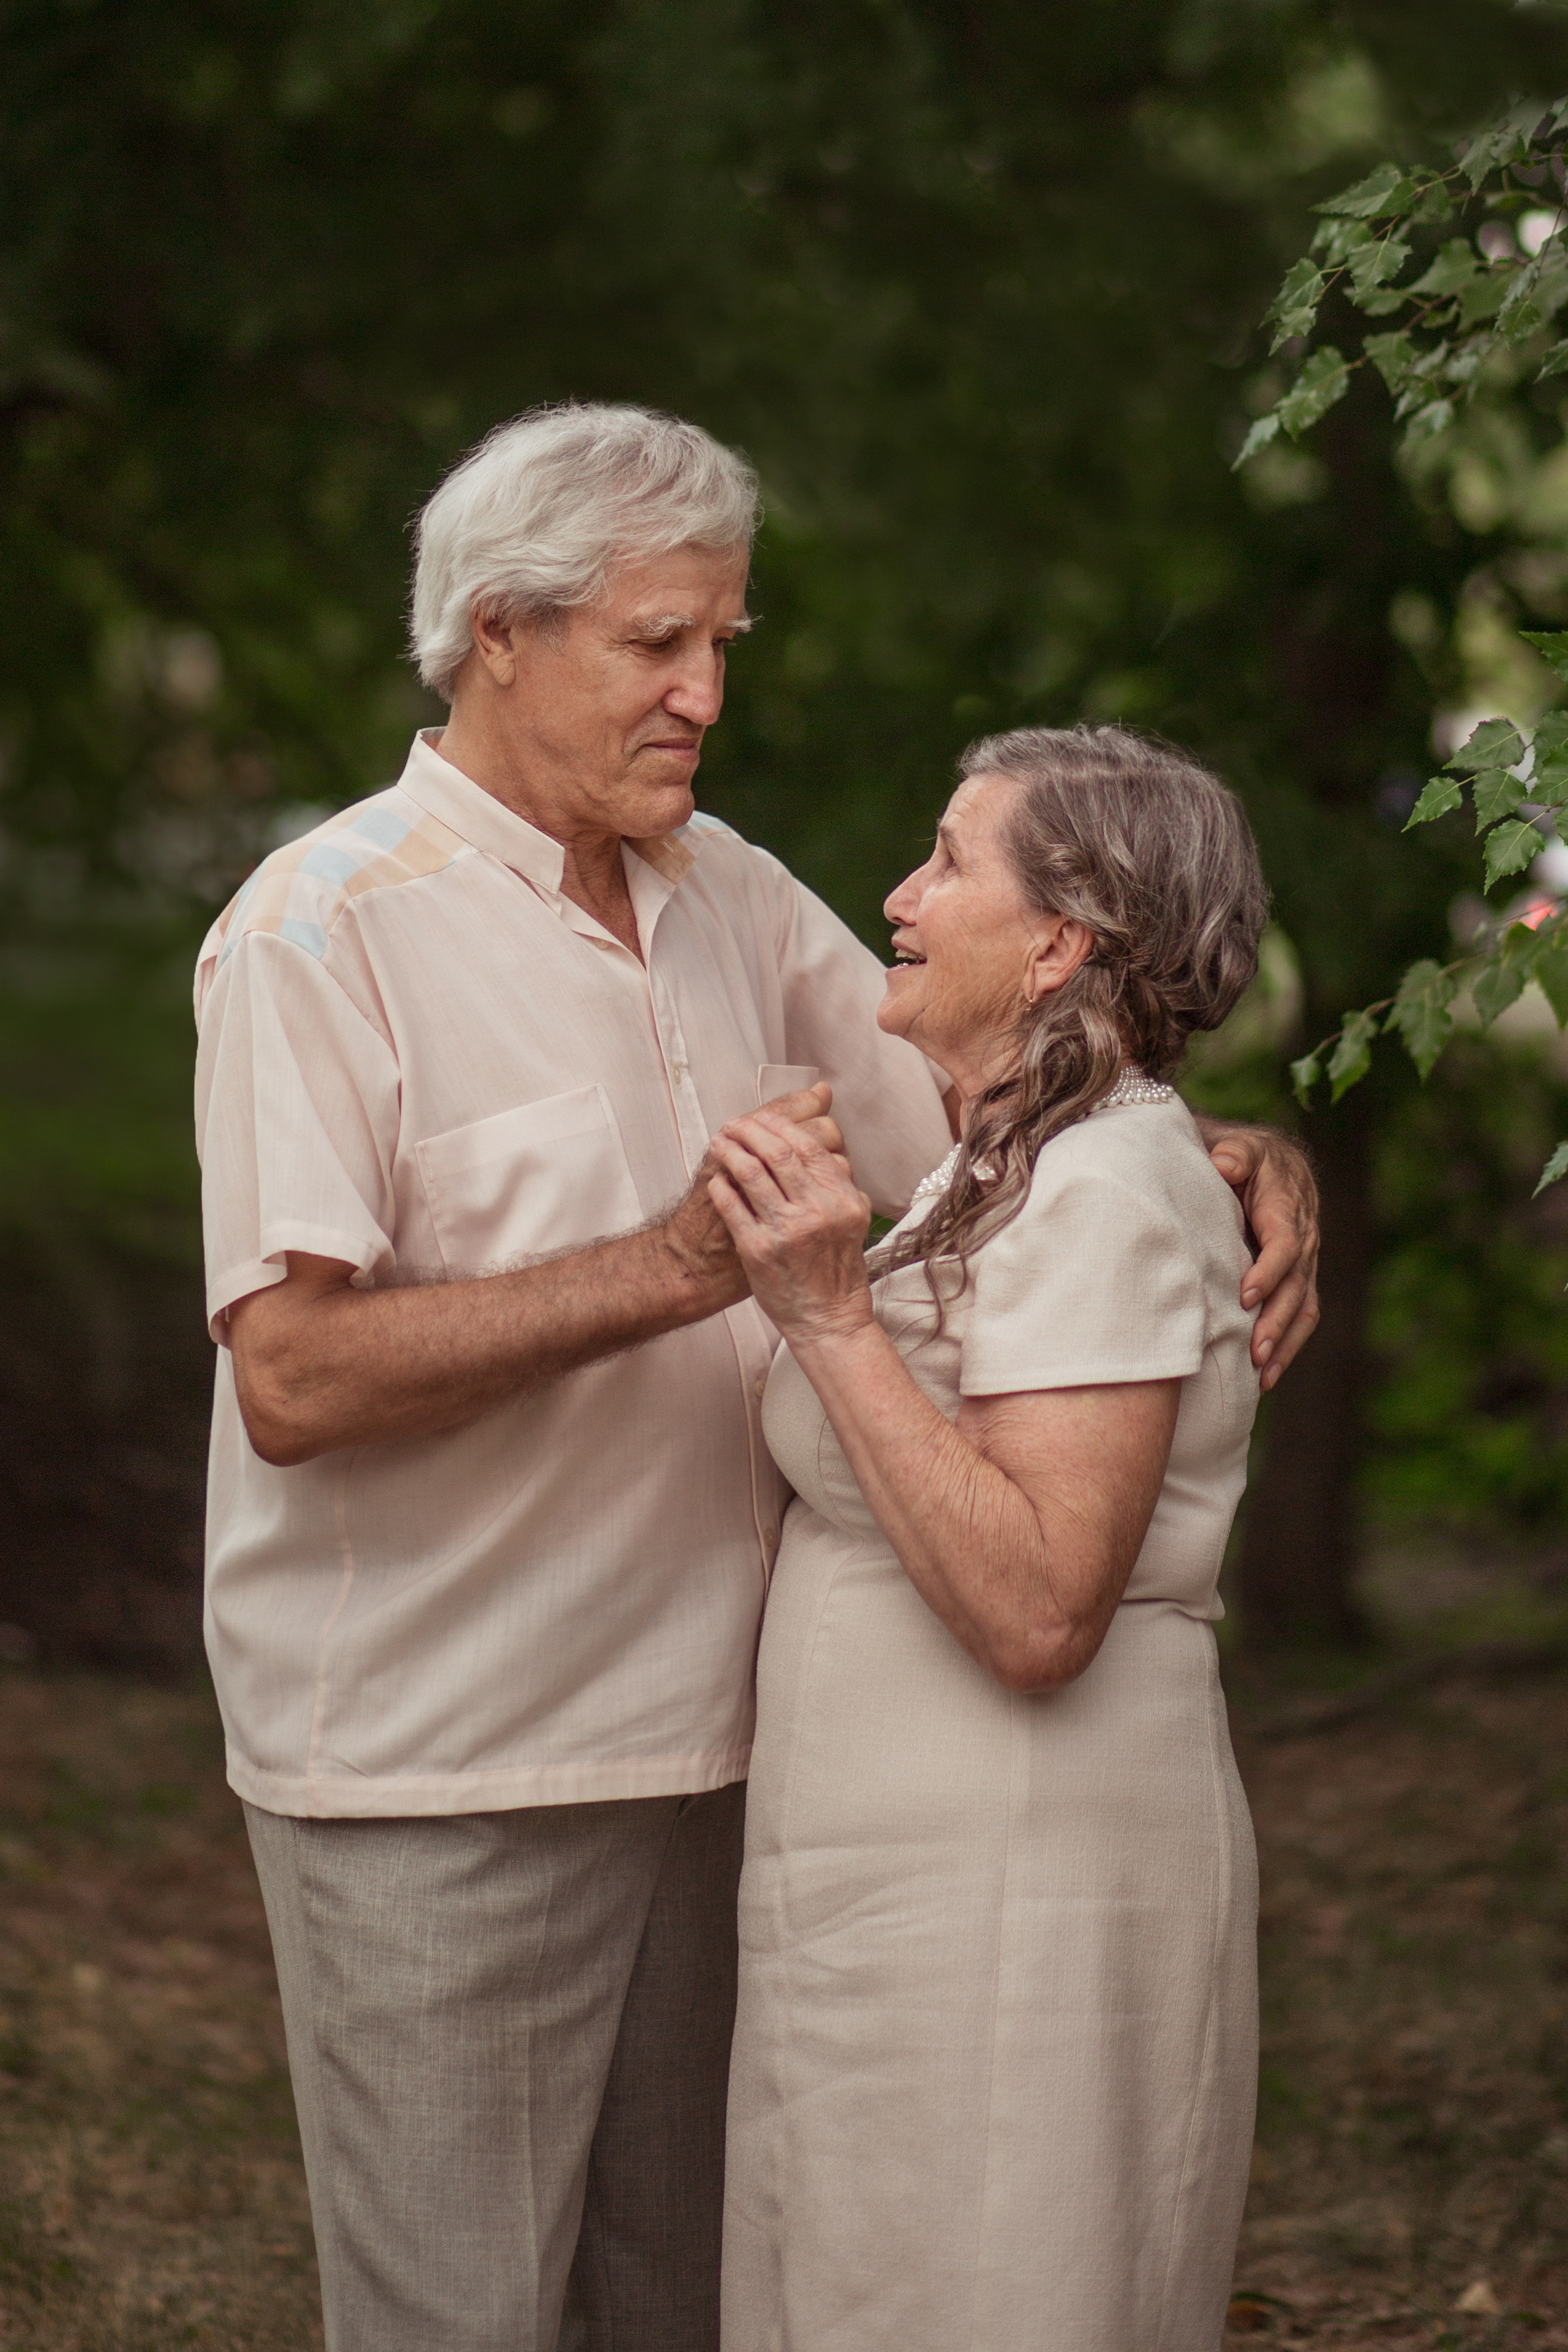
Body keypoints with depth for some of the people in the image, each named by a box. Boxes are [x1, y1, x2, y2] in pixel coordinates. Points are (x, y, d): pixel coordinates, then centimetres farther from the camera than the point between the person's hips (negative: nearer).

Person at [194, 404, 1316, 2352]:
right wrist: (678, 1266, -25)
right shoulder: (324, 929, -11)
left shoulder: (732, 897, 11)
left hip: (699, 1739, 7)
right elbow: (290, 1380, -20)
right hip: (433, 1769, -7)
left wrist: (1231, 1155, -3)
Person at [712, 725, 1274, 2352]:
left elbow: (1038, 1612, -26)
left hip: (1014, 1897, -10)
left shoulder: (1108, 1194, -17)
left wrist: (832, 1313, -26)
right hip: (910, 1892, 10)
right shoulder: (1027, 1169, 14)